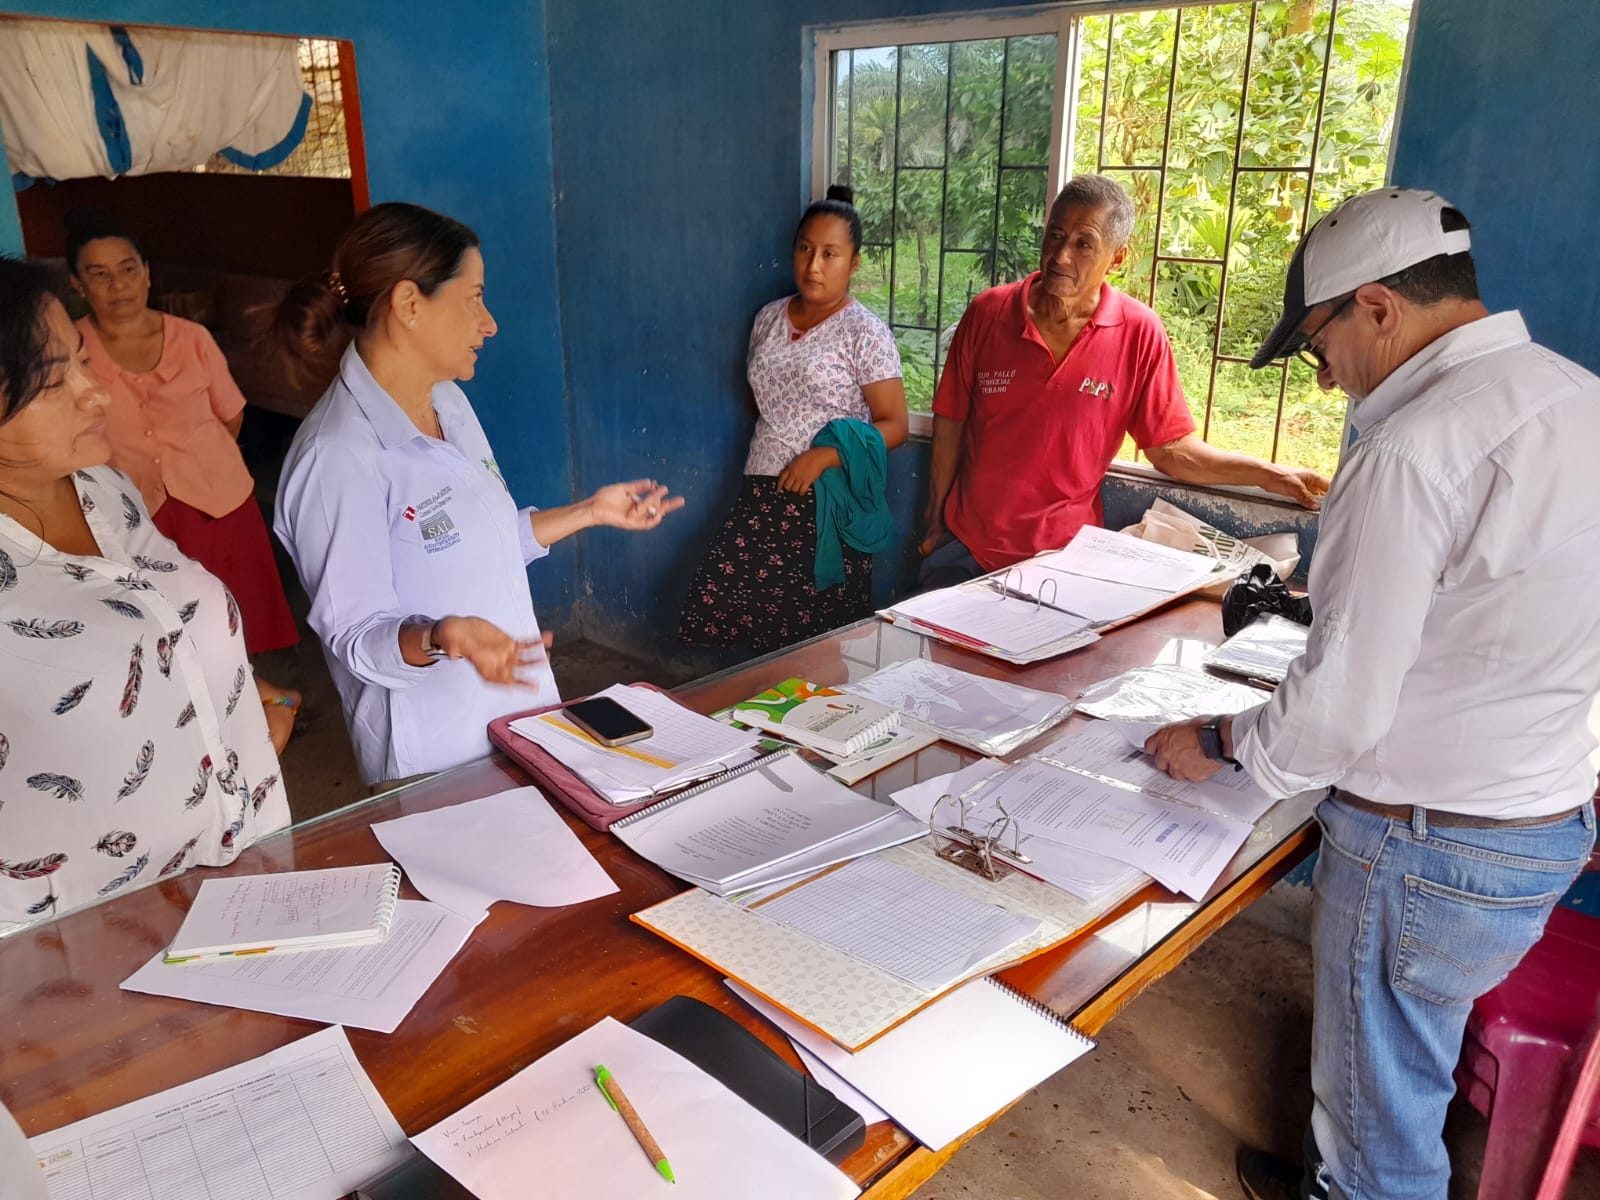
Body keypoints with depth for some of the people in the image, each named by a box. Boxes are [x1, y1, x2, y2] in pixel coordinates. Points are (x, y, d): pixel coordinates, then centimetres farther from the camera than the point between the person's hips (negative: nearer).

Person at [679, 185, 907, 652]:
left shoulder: (864, 332, -6)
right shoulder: (769, 317, 11)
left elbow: (894, 425, -8)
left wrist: (825, 455, -19)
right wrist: (765, 455, 10)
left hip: (825, 503, -5)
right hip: (762, 495, 6)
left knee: (817, 641, -3)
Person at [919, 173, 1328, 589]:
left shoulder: (1140, 334, -7)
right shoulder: (987, 313, -4)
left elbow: (1172, 449, -3)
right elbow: (949, 426, 2)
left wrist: (1269, 474, -13)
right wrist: (935, 524, 4)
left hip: (1063, 556, -1)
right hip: (965, 548, 2)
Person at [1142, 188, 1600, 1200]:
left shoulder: (1413, 452, -25)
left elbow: (1343, 706, -23)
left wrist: (1222, 745, -6)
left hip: (1426, 846, -9)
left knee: (1379, 1098, 14)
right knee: (1414, 1061, 27)